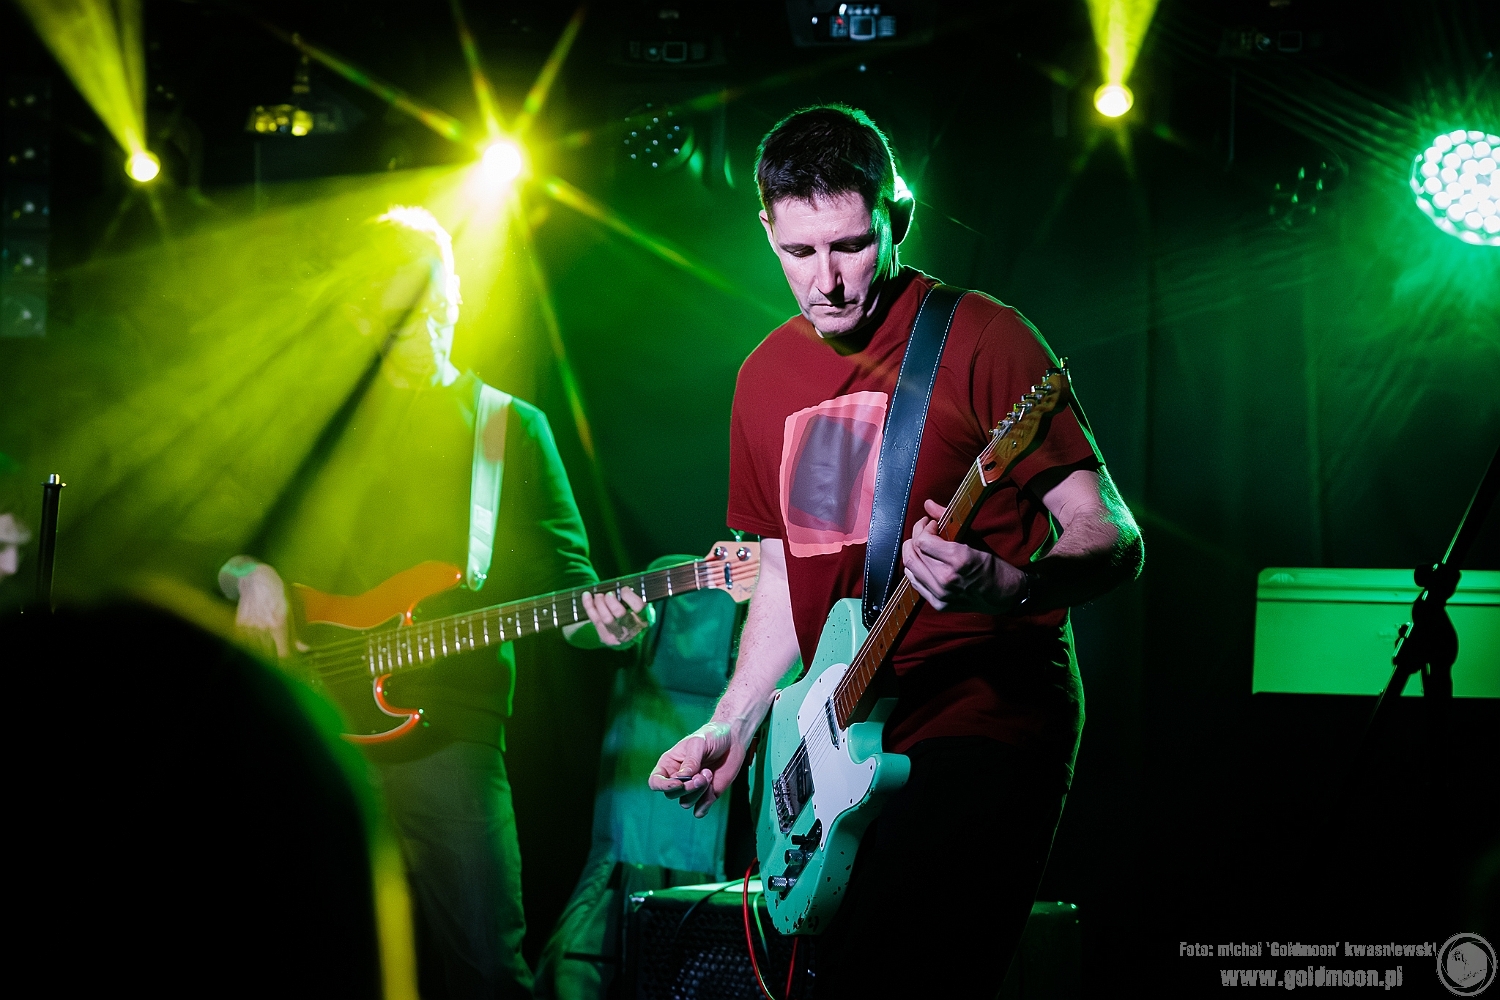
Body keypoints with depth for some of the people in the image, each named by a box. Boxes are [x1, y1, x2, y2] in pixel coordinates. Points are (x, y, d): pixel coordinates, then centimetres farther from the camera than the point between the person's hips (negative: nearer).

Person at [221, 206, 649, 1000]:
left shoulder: (510, 427, 10)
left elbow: (561, 575, 5)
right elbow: (226, 543, 19)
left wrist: (602, 618, -17)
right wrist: (252, 575, -4)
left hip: (445, 729, -2)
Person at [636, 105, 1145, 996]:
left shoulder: (982, 340, -7)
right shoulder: (767, 376, 14)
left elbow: (1114, 541, -11)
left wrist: (1005, 588, -30)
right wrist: (732, 728, 13)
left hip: (986, 724, -7)